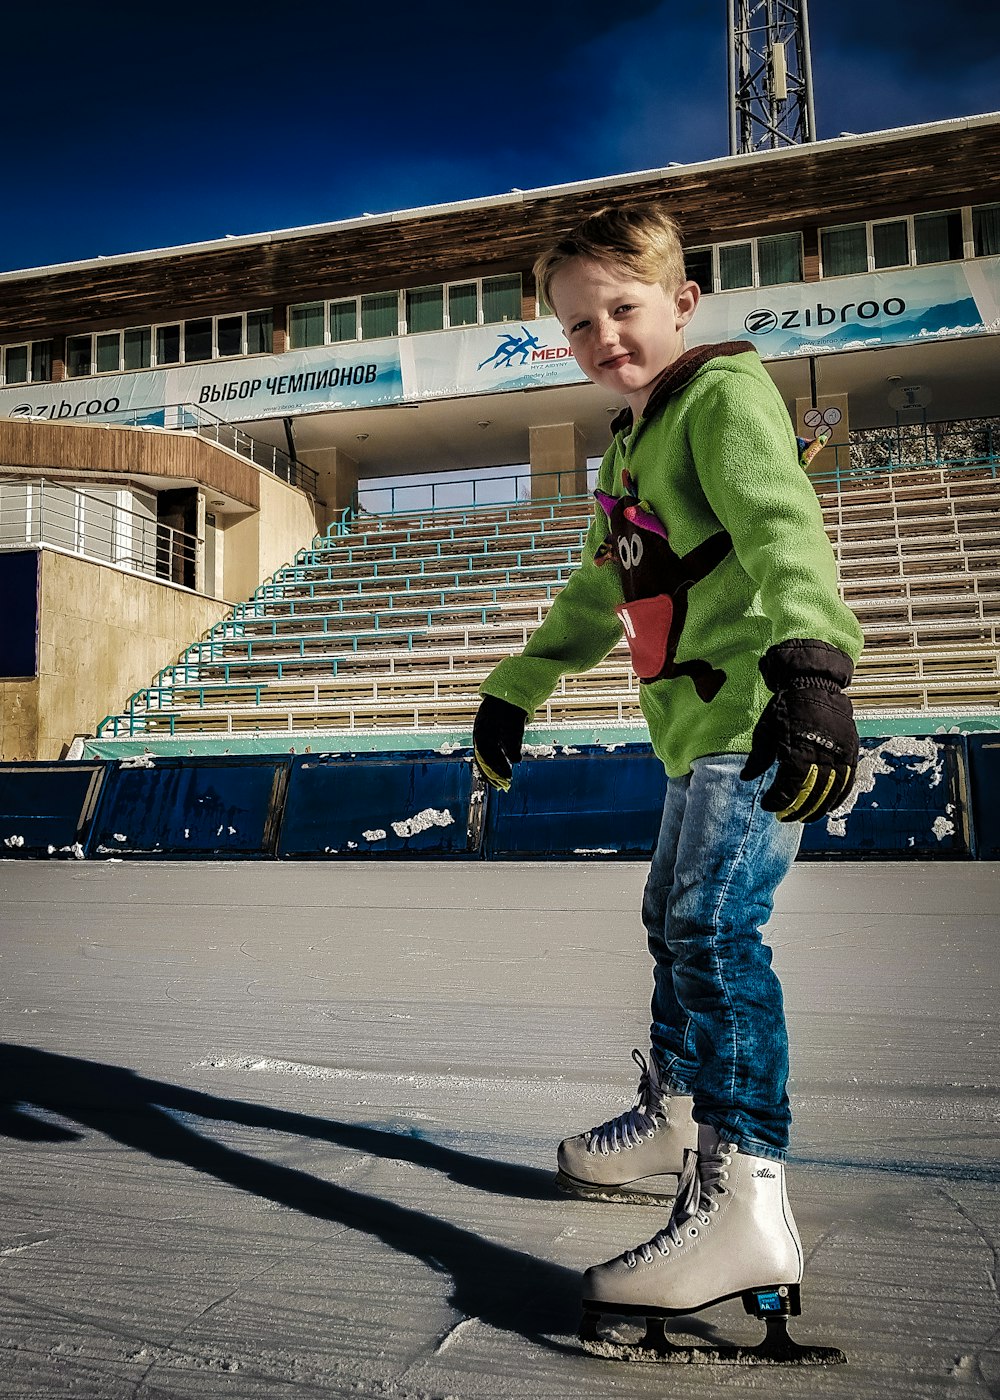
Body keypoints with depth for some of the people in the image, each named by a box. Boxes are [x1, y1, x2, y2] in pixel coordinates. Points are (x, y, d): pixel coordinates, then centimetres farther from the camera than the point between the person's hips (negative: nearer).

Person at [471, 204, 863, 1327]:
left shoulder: (724, 394, -5)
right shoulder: (632, 444, 23)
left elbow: (783, 531, -24)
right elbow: (597, 593, 32)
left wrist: (810, 666, -41)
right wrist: (516, 688, 34)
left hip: (757, 717, -10)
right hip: (701, 727, 10)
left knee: (714, 929, -20)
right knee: (674, 924, 18)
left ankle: (742, 1201, -17)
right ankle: (671, 1118, 35)